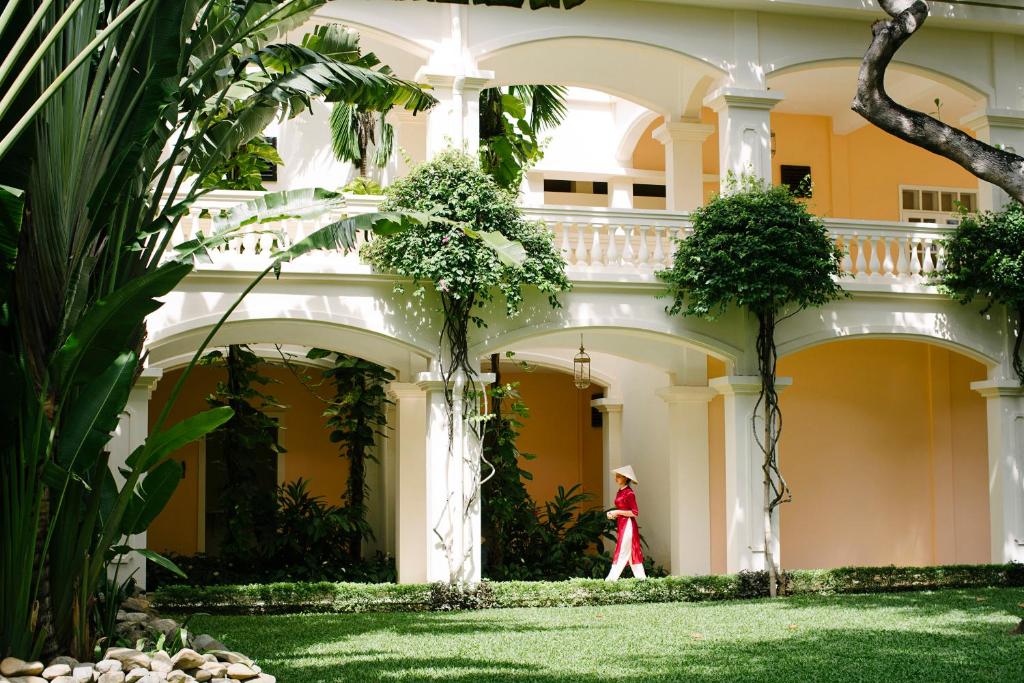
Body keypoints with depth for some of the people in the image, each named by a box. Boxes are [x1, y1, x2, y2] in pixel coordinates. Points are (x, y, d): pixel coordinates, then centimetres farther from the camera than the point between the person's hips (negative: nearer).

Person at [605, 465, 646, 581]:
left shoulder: (629, 493, -13)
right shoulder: (620, 492, 13)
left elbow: (635, 513, -15)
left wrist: (618, 512, -16)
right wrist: (613, 514, 4)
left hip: (628, 525, -9)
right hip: (621, 525, 9)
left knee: (622, 553, -9)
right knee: (632, 553, 10)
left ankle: (612, 579, -12)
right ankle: (641, 578, 14)